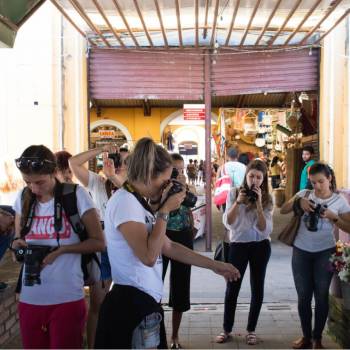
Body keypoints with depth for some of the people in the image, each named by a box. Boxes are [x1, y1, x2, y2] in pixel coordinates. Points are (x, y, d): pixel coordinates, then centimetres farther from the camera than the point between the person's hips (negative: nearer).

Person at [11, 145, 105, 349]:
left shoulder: (77, 195, -8)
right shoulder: (23, 199, 6)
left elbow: (99, 242, -5)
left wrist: (60, 250, -17)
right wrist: (17, 245, -6)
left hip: (67, 299, -4)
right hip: (29, 298, 4)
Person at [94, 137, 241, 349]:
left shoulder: (140, 203, 12)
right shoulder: (125, 201, -17)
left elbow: (169, 247, 15)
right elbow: (148, 257, -25)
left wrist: (214, 265, 16)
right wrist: (165, 211, -16)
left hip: (146, 301, 9)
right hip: (131, 303, -9)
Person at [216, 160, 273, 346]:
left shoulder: (267, 198, -4)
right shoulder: (234, 193, -5)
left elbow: (265, 230, -14)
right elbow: (228, 223, -11)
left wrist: (258, 203, -22)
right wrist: (238, 202, -23)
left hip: (260, 246, 1)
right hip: (238, 244, -1)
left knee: (257, 288, 9)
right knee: (232, 288, 1)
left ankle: (251, 330, 25)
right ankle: (226, 329, 18)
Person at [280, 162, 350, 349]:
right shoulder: (304, 194, 2)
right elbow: (282, 210, -2)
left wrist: (333, 217, -19)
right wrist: (298, 201, -17)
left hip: (325, 252, -1)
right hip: (301, 251, 2)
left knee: (321, 296, 6)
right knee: (303, 296, 8)